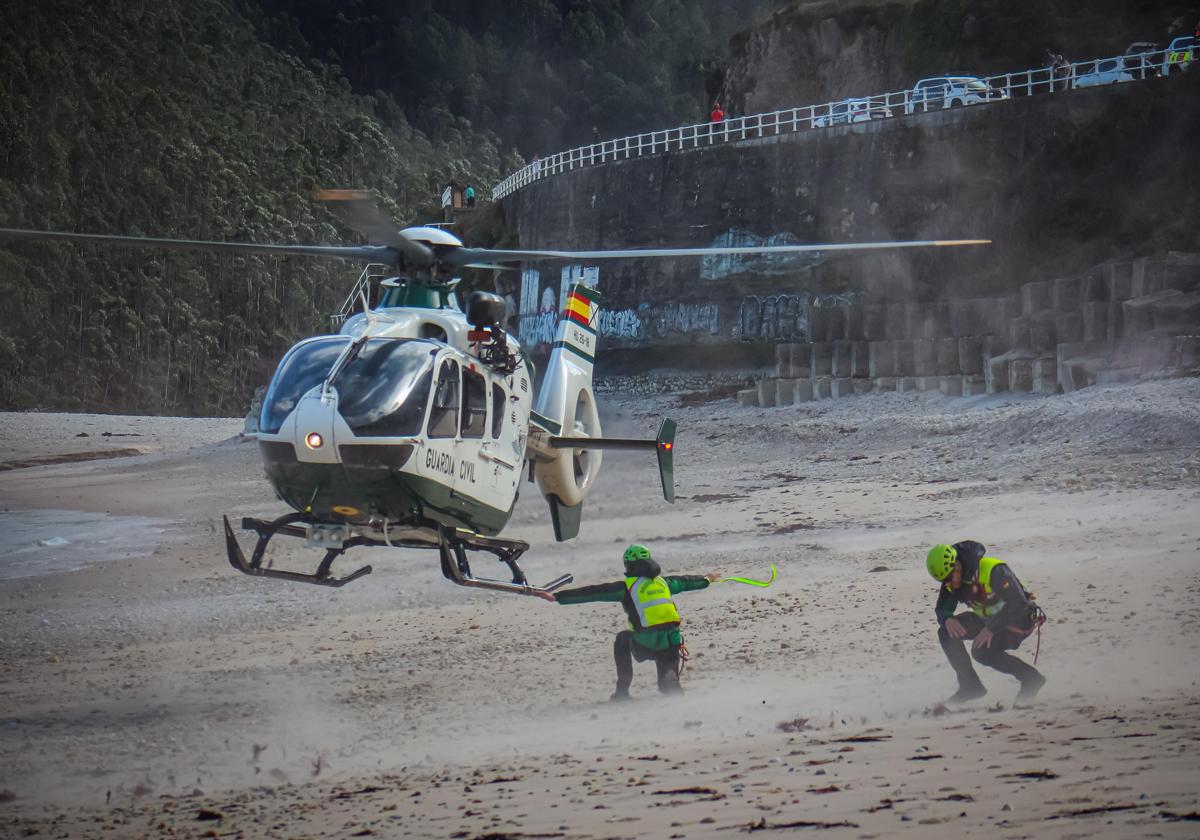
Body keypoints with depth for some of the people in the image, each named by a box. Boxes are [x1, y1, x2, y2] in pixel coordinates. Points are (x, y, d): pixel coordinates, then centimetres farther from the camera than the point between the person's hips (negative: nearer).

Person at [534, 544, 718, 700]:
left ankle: (622, 690, 24)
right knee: (668, 685, 18)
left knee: (622, 639, 30)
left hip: (645, 646, -3)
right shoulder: (663, 581, 17)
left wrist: (557, 596, -3)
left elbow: (593, 592, -2)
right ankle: (671, 683, -20)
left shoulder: (627, 587, 2)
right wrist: (706, 579, 58)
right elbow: (684, 582, 37)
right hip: (671, 644, 3)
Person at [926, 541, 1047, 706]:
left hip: (1018, 620, -8)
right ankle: (970, 686, 0)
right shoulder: (951, 578, -8)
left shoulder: (993, 571, -31)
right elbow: (942, 608, -3)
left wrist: (991, 628, -38)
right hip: (987, 619, 8)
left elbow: (1018, 603, -32)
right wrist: (947, 619, -29)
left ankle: (1031, 678, -12)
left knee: (982, 651, -29)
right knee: (946, 633, -9)